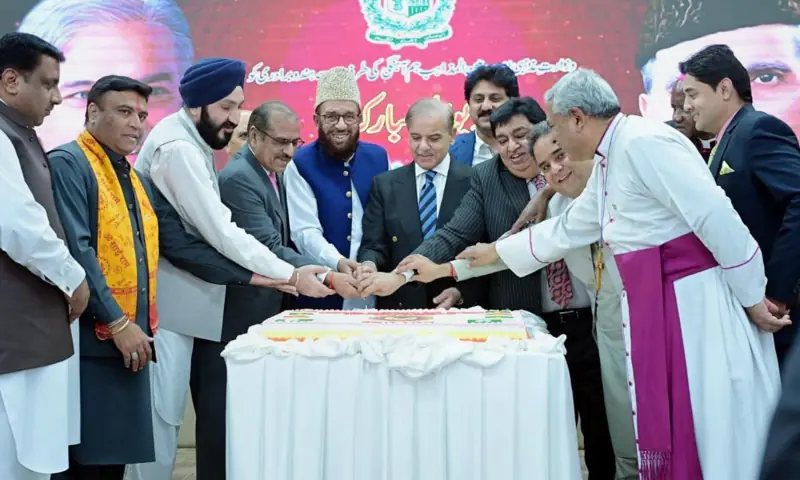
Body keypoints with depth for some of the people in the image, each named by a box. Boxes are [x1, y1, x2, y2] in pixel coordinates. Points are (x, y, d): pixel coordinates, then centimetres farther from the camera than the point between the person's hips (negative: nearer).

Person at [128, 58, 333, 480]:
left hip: (180, 297, 10)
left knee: (165, 412, 14)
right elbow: (220, 231, -23)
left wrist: (270, 275, 5)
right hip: (165, 301, -10)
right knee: (161, 413, -5)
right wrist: (290, 276, -20)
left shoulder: (193, 142, 11)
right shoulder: (178, 147, -19)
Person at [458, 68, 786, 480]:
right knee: (670, 434, 13)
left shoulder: (643, 142, -15)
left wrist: (752, 298, -15)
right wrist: (496, 252, 35)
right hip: (655, 307, 9)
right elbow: (566, 230, 29)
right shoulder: (607, 164, 16)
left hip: (700, 303, -9)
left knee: (718, 437, -2)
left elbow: (716, 218, -19)